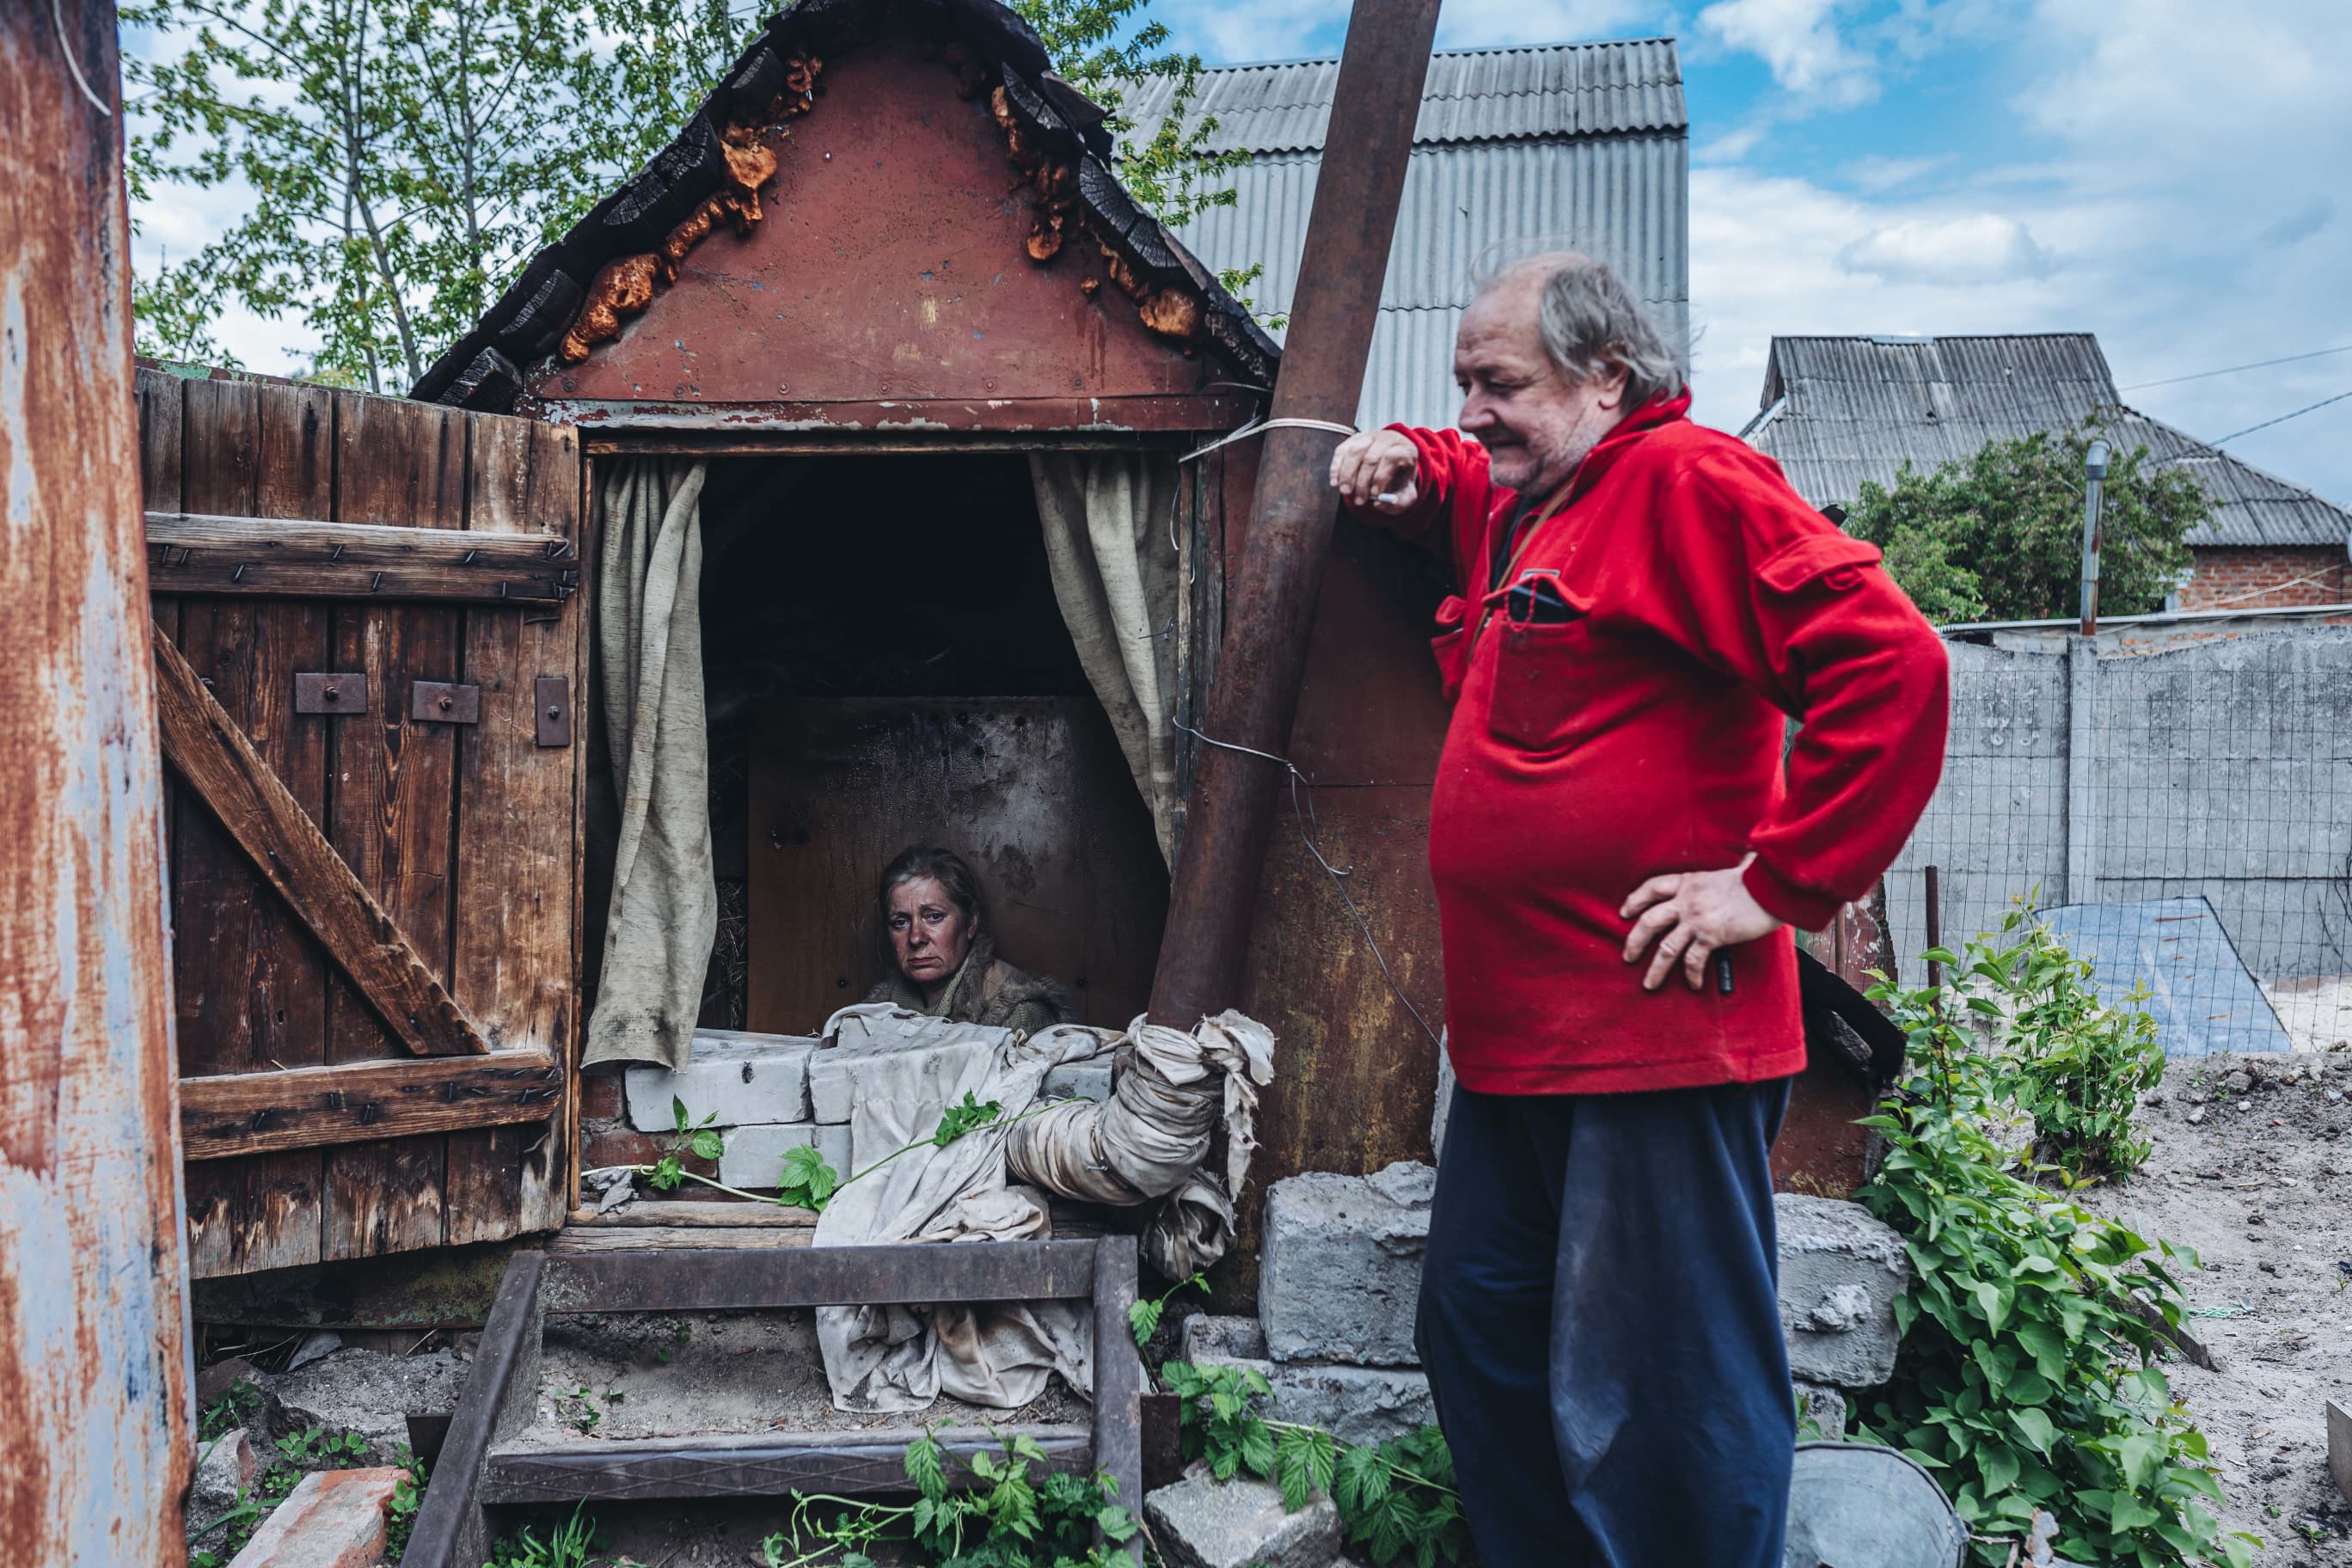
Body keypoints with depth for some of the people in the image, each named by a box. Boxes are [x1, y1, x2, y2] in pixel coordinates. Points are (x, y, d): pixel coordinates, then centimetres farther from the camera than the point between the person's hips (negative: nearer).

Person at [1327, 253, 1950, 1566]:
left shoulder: (1687, 481, -11)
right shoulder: (1515, 505, 17)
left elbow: (1891, 663, -21)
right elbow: (1465, 473, 42)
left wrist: (1779, 881, -19)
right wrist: (1407, 469, 18)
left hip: (1657, 1037, -10)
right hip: (1515, 1039, 10)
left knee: (1653, 1408, -1)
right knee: (1480, 1338, 19)